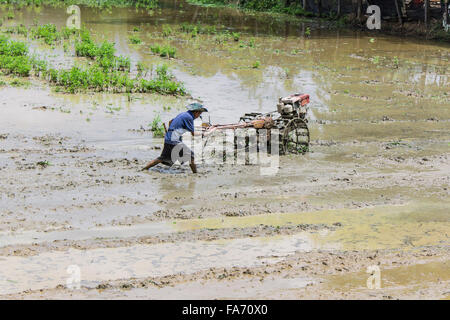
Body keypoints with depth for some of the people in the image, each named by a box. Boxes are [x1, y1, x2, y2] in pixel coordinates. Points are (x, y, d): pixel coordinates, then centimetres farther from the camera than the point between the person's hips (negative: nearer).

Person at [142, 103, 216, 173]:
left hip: (167, 138, 9)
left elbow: (170, 122, 27)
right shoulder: (189, 117, -12)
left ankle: (144, 169, 18)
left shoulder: (183, 114, 16)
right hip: (174, 141, -9)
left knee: (163, 158, 17)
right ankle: (195, 174, -1)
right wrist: (204, 133, -1)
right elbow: (193, 133, -10)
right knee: (190, 155, -3)